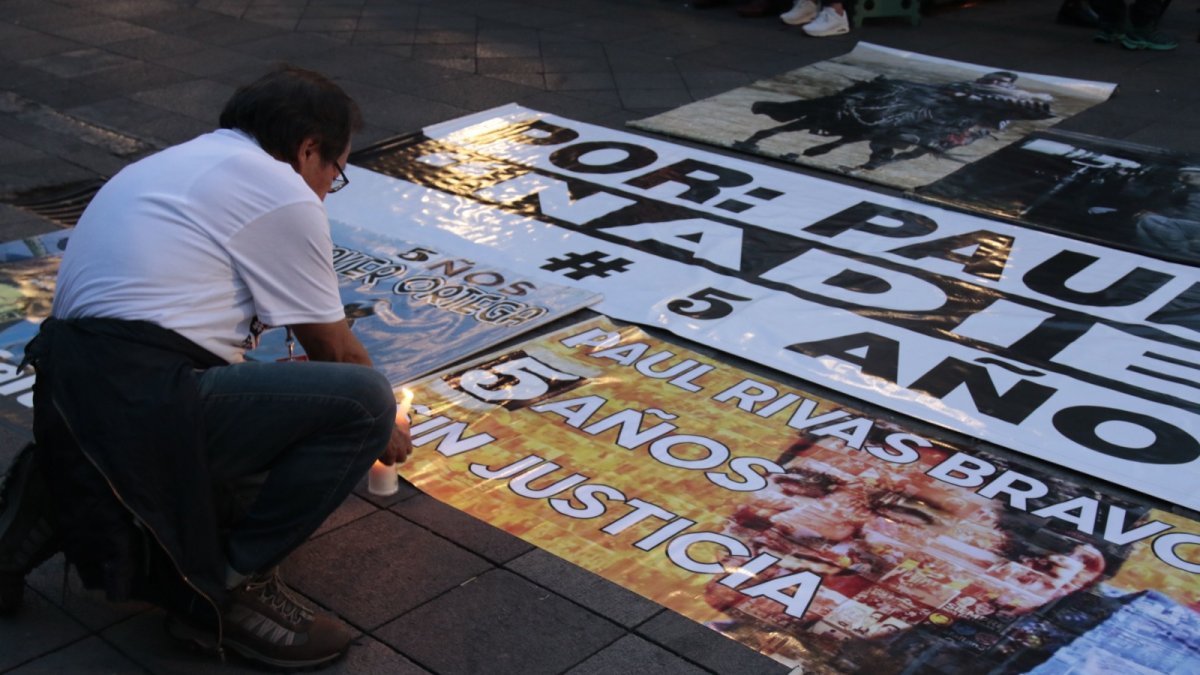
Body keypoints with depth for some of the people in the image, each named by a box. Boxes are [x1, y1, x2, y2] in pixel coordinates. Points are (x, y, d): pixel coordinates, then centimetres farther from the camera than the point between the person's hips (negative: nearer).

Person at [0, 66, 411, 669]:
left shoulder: (178, 161, 26)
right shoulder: (283, 194, -3)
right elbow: (335, 350, 4)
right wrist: (384, 426, 24)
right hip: (141, 407, -10)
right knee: (363, 402, -12)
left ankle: (61, 511, 15)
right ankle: (232, 584, -5)